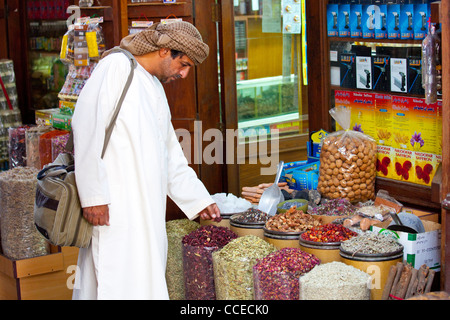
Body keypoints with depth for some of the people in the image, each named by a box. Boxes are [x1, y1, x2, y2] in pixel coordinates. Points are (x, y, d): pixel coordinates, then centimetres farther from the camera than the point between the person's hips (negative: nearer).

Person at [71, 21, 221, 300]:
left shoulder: (155, 88, 21)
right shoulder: (118, 66, -6)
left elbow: (171, 158, 27)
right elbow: (87, 125, -16)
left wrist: (199, 200, 24)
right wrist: (94, 194, -19)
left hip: (146, 207, 9)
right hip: (115, 204, -9)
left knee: (147, 281, 7)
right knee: (122, 284, -10)